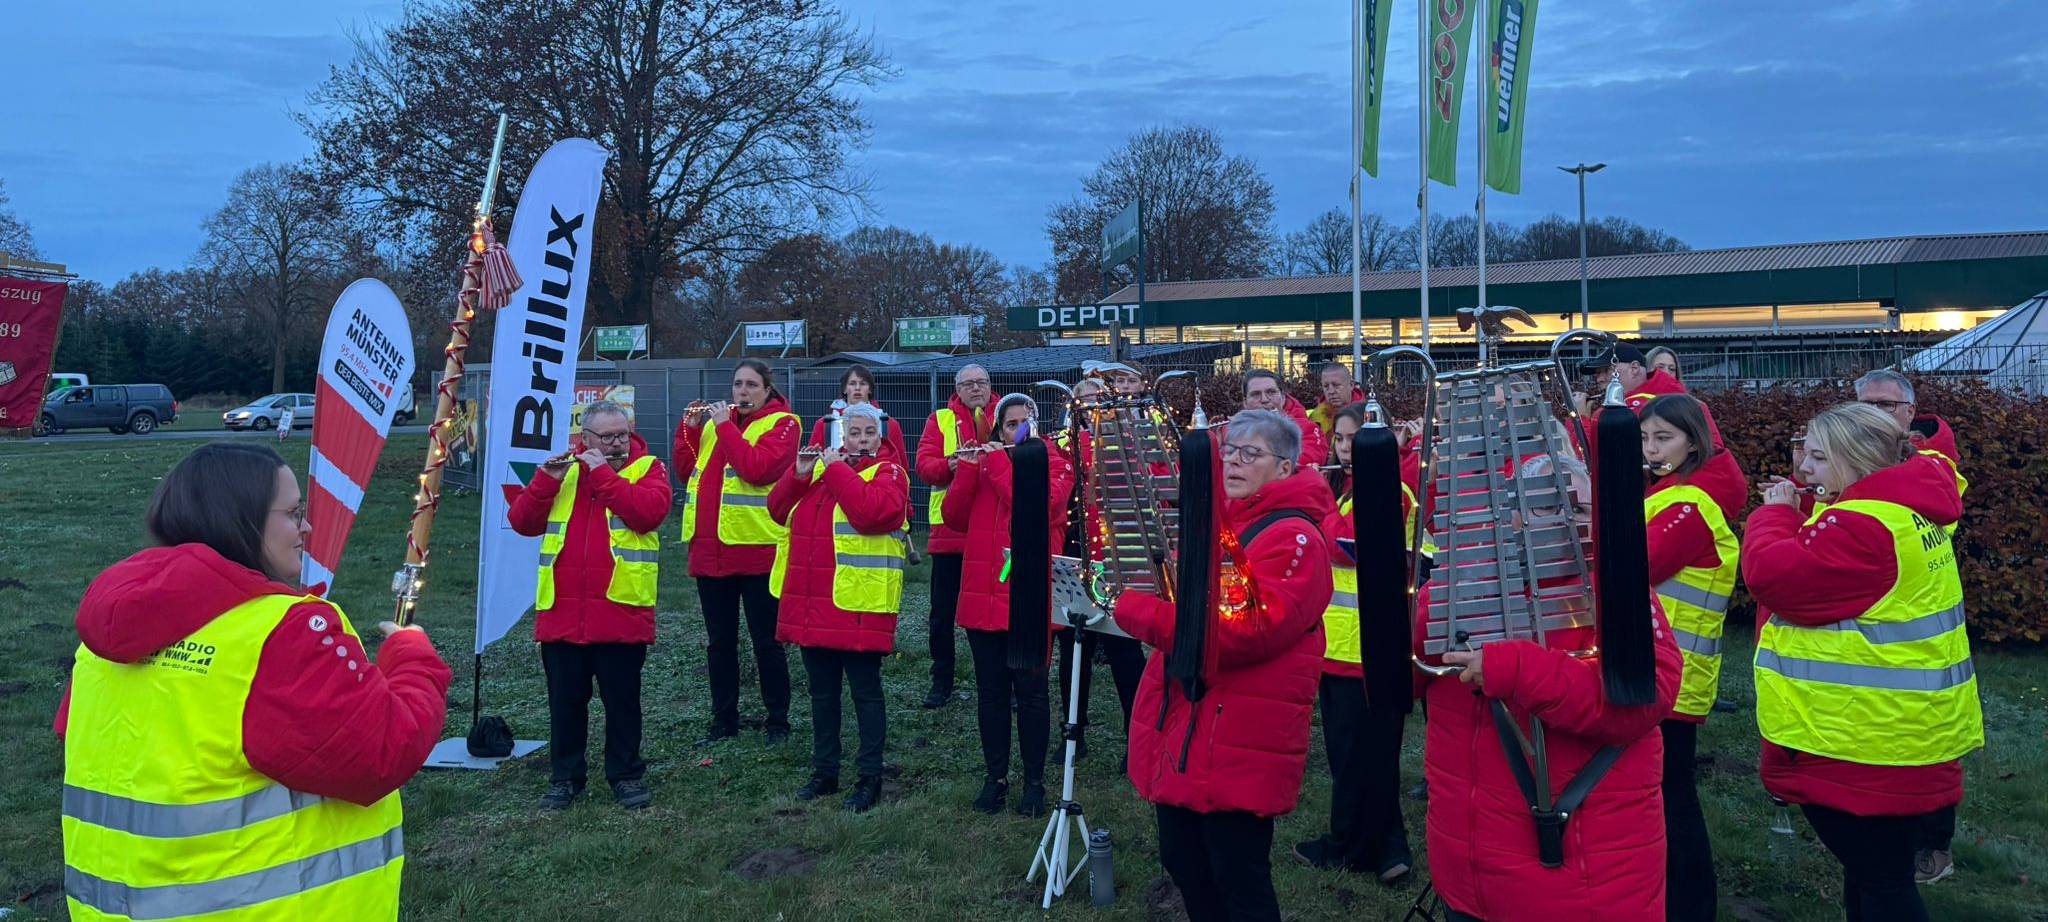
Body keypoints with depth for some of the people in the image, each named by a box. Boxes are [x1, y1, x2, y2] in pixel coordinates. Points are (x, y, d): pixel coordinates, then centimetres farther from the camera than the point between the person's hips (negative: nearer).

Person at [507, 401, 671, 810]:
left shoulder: (647, 468, 2)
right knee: (565, 700, 11)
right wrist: (547, 480, -12)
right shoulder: (561, 468, 11)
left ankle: (627, 775, 21)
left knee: (622, 700, 7)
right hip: (560, 613, 3)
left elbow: (650, 511, -18)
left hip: (621, 611, -3)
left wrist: (603, 473, -16)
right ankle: (565, 776, 25)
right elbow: (521, 522, 3)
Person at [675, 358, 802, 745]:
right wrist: (690, 427, 1)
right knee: (719, 641, 12)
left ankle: (778, 721, 14)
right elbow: (687, 468, 13)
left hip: (757, 550, -6)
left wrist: (724, 425, -16)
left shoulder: (782, 423, -3)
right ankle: (724, 720, 23)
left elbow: (757, 467, -20)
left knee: (766, 641, 3)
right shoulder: (717, 418, 16)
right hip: (710, 549, 6)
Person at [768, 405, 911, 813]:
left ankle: (871, 777, 10)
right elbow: (778, 510, 11)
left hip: (858, 606, -6)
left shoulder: (888, 472, -3)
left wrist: (836, 469, -16)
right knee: (822, 691, 15)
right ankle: (824, 771, 26)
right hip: (812, 604, 6)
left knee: (865, 691, 1)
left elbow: (873, 512, -24)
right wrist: (799, 475, -4)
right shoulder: (821, 465, 15)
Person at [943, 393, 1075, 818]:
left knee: (1030, 693, 3)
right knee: (990, 692, 10)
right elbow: (953, 515, 2)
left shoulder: (1055, 465, 1)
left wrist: (998, 463, -15)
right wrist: (970, 467, -10)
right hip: (983, 596, 4)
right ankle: (995, 776, 22)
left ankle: (1034, 781, 15)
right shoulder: (984, 462, 12)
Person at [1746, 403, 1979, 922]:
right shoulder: (1904, 510, 11)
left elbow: (1775, 578, -25)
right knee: (1872, 871, 23)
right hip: (1884, 739, 11)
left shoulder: (1863, 525, -24)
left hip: (1865, 745, -11)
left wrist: (1775, 515, -9)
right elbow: (1815, 573, 19)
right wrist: (1793, 519, 6)